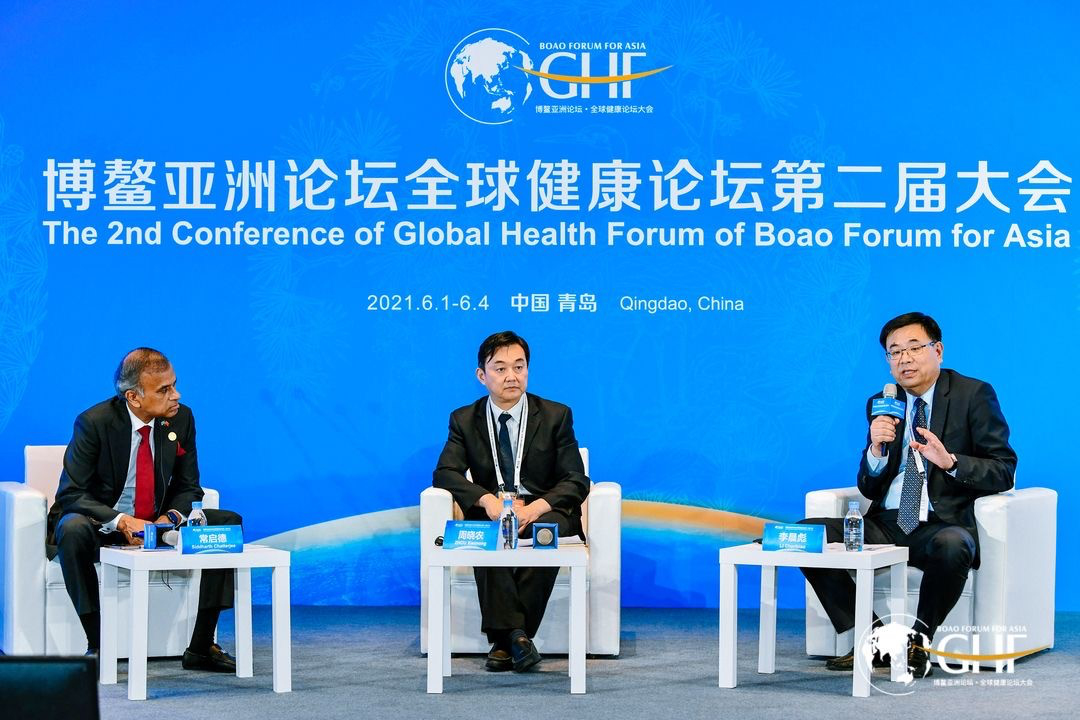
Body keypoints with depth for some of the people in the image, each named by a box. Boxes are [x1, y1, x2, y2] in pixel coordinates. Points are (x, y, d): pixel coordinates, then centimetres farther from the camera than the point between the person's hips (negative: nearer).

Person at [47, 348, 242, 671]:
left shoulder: (181, 418, -4)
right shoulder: (94, 422, -17)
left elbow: (188, 487, 5)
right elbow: (71, 494, -18)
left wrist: (170, 517, -19)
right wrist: (122, 521, -33)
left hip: (158, 524, 5)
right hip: (103, 523, -5)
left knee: (228, 522, -13)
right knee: (74, 529, -38)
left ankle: (201, 647, -12)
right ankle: (97, 645, -30)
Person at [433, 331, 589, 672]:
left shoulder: (556, 416, 6)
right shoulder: (464, 420, 9)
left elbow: (576, 480, -1)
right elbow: (445, 473, -3)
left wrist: (535, 508, -21)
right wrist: (487, 500, -23)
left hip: (543, 512, -1)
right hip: (490, 514, 1)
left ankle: (504, 640, -33)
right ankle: (514, 635, -41)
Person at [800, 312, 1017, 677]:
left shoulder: (974, 394, 0)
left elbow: (1003, 470, -4)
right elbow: (868, 489, 11)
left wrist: (951, 462, -21)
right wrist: (876, 450, -11)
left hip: (944, 525, -5)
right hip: (886, 524, 5)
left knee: (952, 546, -39)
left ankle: (919, 640, -16)